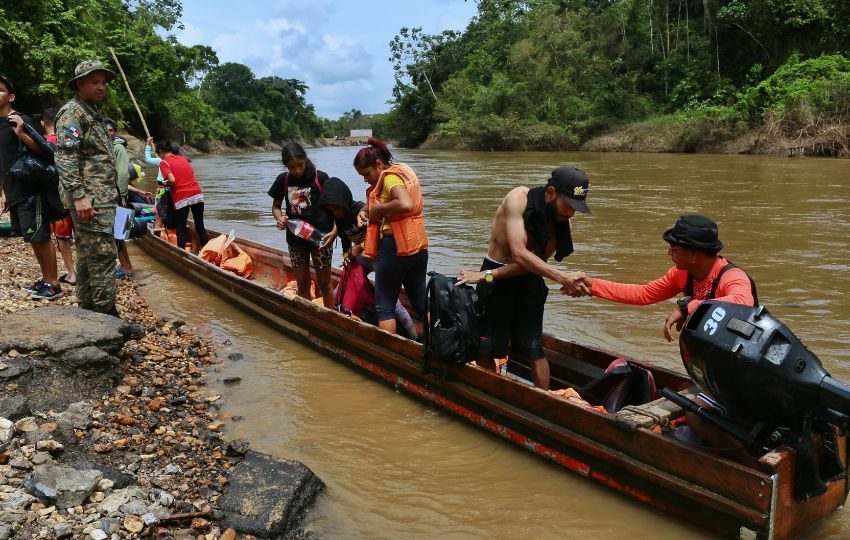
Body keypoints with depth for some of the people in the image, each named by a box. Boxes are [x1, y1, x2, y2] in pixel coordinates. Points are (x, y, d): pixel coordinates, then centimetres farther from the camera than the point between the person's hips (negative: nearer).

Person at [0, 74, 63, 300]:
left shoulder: (21, 120, -8)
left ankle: (53, 285, 1)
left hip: (30, 190, -8)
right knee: (32, 238, 13)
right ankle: (45, 279, 22)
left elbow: (42, 150, -13)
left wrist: (21, 134, -29)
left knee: (40, 237, -5)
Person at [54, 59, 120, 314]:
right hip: (90, 199, -10)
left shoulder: (92, 114, 23)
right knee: (103, 254, -13)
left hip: (102, 197, 10)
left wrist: (111, 195, 25)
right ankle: (106, 313, -11)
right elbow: (65, 158, -18)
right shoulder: (72, 112, -8)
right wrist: (79, 195, -25)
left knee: (88, 255, 12)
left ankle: (88, 309, 19)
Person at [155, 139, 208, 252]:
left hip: (181, 198, -5)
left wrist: (165, 184, 5)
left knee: (181, 228, 5)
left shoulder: (164, 162, -2)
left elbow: (172, 180, -14)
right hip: (197, 194, 5)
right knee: (200, 226, 12)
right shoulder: (183, 158, 16)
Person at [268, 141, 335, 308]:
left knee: (324, 283, 8)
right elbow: (276, 206, 10)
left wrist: (334, 231, -20)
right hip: (295, 239, 3)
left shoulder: (320, 178, -11)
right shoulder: (283, 180, -1)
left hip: (320, 238, -3)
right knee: (302, 284, 12)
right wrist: (279, 218, -13)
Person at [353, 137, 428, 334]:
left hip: (395, 246, -9)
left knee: (385, 306, 3)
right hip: (417, 245, 10)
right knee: (421, 302, 17)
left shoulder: (390, 177, -13)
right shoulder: (402, 171, 16)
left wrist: (376, 209, -20)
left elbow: (405, 204, -32)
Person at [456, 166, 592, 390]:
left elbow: (534, 260, -13)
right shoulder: (518, 198, -20)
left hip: (528, 280, 3)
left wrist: (488, 275, -23)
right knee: (484, 349, 3)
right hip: (494, 281, -2)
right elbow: (519, 254, -28)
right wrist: (562, 277, -34)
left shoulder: (562, 223, -8)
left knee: (533, 350, -1)